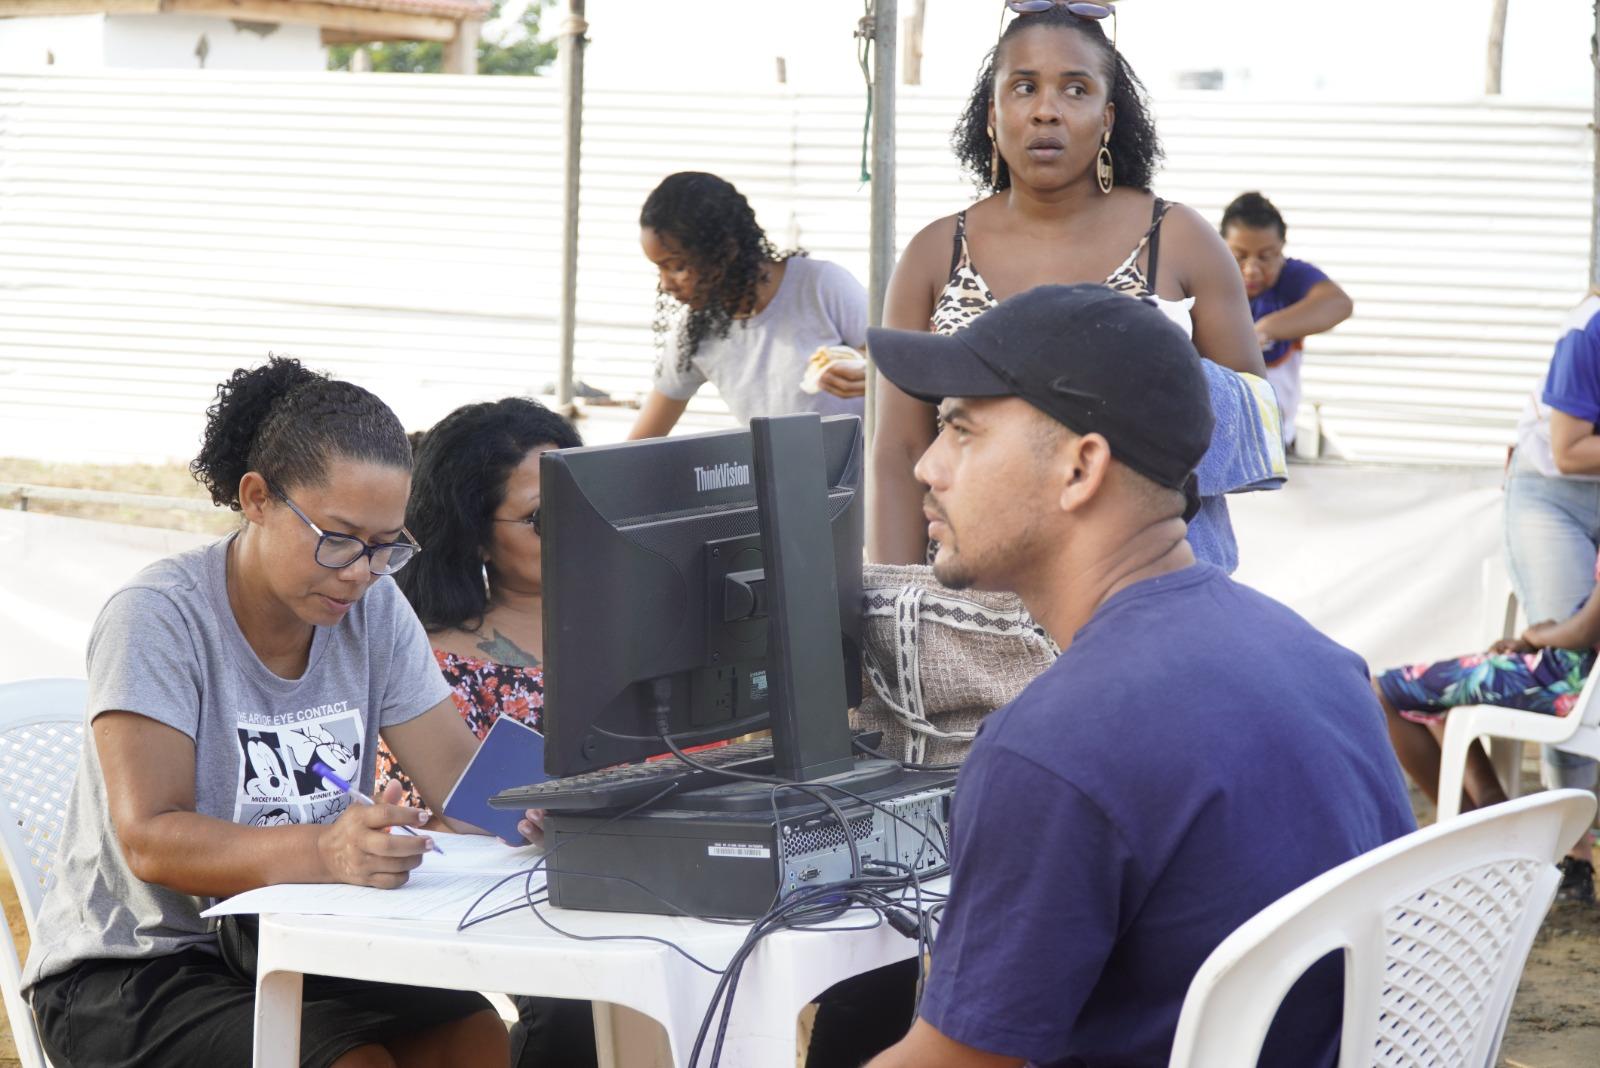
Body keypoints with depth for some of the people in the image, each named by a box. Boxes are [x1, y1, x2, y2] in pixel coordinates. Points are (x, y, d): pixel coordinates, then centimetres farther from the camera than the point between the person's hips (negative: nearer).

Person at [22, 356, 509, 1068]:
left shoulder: (373, 609, 4)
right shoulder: (158, 618, -16)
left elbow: (464, 783, 0)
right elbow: (151, 841, -26)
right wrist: (320, 852, -43)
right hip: (130, 973, -6)